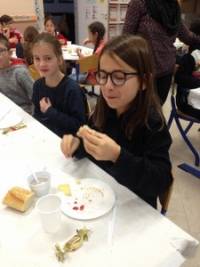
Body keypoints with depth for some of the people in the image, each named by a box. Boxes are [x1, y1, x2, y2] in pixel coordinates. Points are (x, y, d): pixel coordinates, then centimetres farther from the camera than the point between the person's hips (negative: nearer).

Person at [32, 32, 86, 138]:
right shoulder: (38, 85, 1)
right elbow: (37, 115, 13)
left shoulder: (72, 88, -19)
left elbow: (79, 124, -20)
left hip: (65, 139, -5)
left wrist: (50, 112, -20)